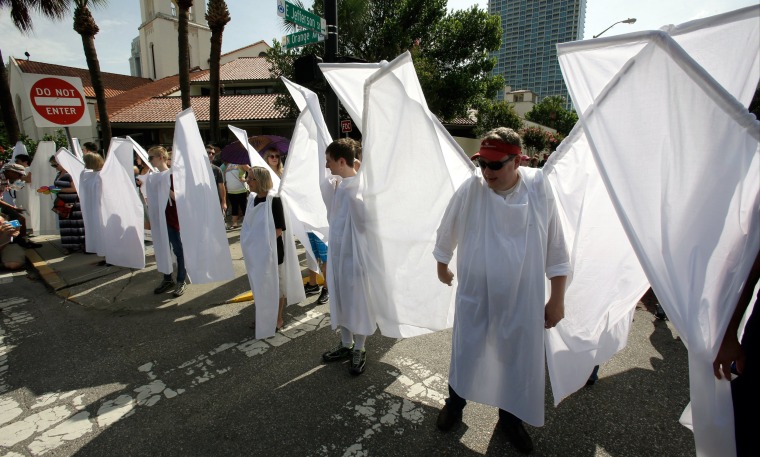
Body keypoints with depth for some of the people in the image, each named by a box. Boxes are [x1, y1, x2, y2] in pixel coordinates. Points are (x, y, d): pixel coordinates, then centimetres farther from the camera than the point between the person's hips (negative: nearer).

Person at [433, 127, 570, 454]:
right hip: (474, 295, -1)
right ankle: (455, 403, 46)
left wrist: (557, 299, -1)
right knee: (465, 352, 15)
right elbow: (447, 231, 3)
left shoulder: (538, 188, -11)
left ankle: (510, 418, 44)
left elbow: (555, 247, -3)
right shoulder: (471, 189, -15)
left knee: (519, 360, 16)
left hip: (523, 298, 1)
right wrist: (442, 266, 16)